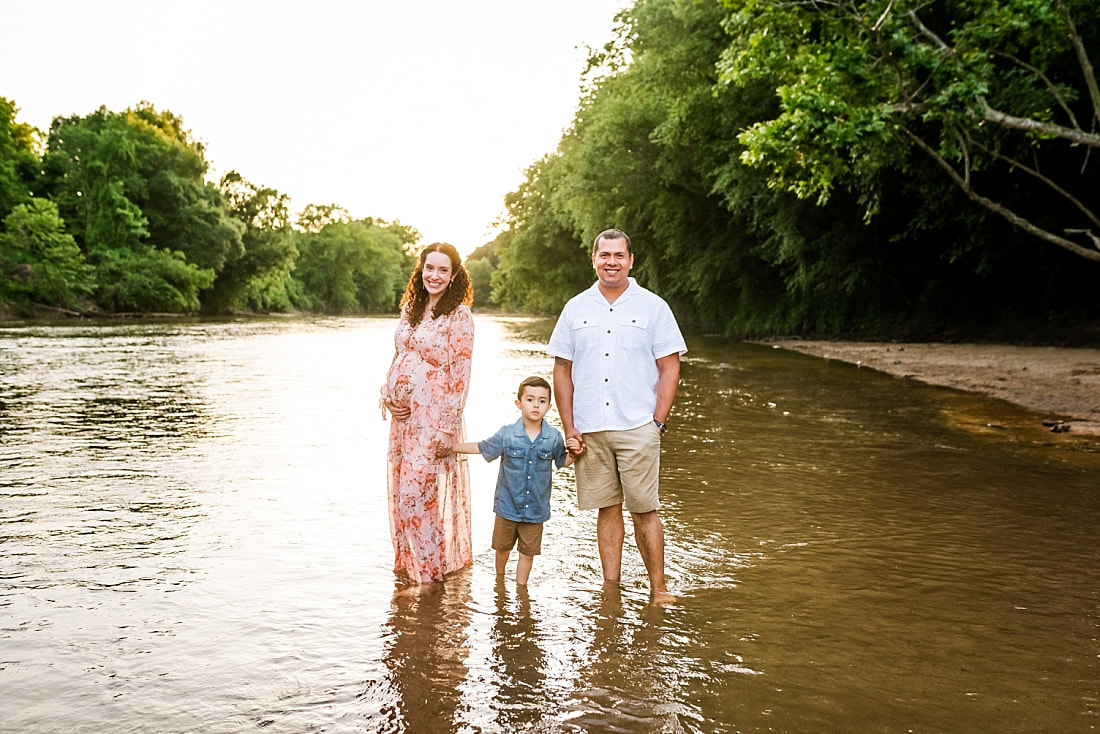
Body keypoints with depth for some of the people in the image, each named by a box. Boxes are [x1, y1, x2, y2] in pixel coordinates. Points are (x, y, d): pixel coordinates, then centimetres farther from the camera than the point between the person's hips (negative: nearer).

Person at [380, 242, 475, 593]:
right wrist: (387, 395, 1)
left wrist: (448, 428, -16)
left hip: (433, 417, -7)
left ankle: (429, 575, 7)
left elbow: (460, 375, -13)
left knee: (419, 493, -6)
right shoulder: (410, 308, 11)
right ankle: (409, 564, 27)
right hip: (403, 415, 7)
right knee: (402, 491, 12)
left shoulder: (459, 315, -9)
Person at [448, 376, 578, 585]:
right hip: (508, 505, 0)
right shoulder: (507, 434, -10)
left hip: (535, 509, 0)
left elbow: (562, 461, 6)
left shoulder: (553, 437, -7)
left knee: (528, 551, 11)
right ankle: (500, 578, 45)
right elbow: (482, 448, 2)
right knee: (502, 546, 18)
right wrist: (451, 447, 0)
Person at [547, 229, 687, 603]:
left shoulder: (653, 306, 3)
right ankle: (611, 588, 17)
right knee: (607, 509, 9)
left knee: (644, 510, -2)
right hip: (589, 430, 2)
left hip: (637, 428, -2)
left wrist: (658, 422, -6)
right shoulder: (576, 308, 9)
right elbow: (562, 369, 10)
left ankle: (658, 588, 10)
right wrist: (569, 428, 3)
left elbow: (670, 368, 2)